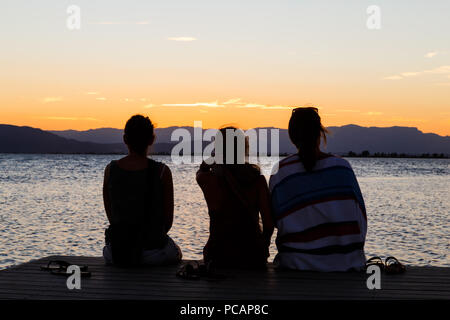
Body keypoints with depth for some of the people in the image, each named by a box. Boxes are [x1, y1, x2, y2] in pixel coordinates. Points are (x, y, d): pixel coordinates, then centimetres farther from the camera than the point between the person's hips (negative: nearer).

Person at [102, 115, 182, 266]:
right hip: (153, 253, -2)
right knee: (176, 252, 35)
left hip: (117, 254, 2)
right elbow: (168, 219, -7)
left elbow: (110, 215, 4)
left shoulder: (110, 169, -6)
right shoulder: (162, 171, -14)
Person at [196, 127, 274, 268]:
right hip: (253, 254, 2)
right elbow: (269, 222, -4)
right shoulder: (257, 179, -6)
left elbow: (201, 172, 18)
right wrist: (263, 248, 11)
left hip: (221, 254, -2)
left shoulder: (210, 180, -10)